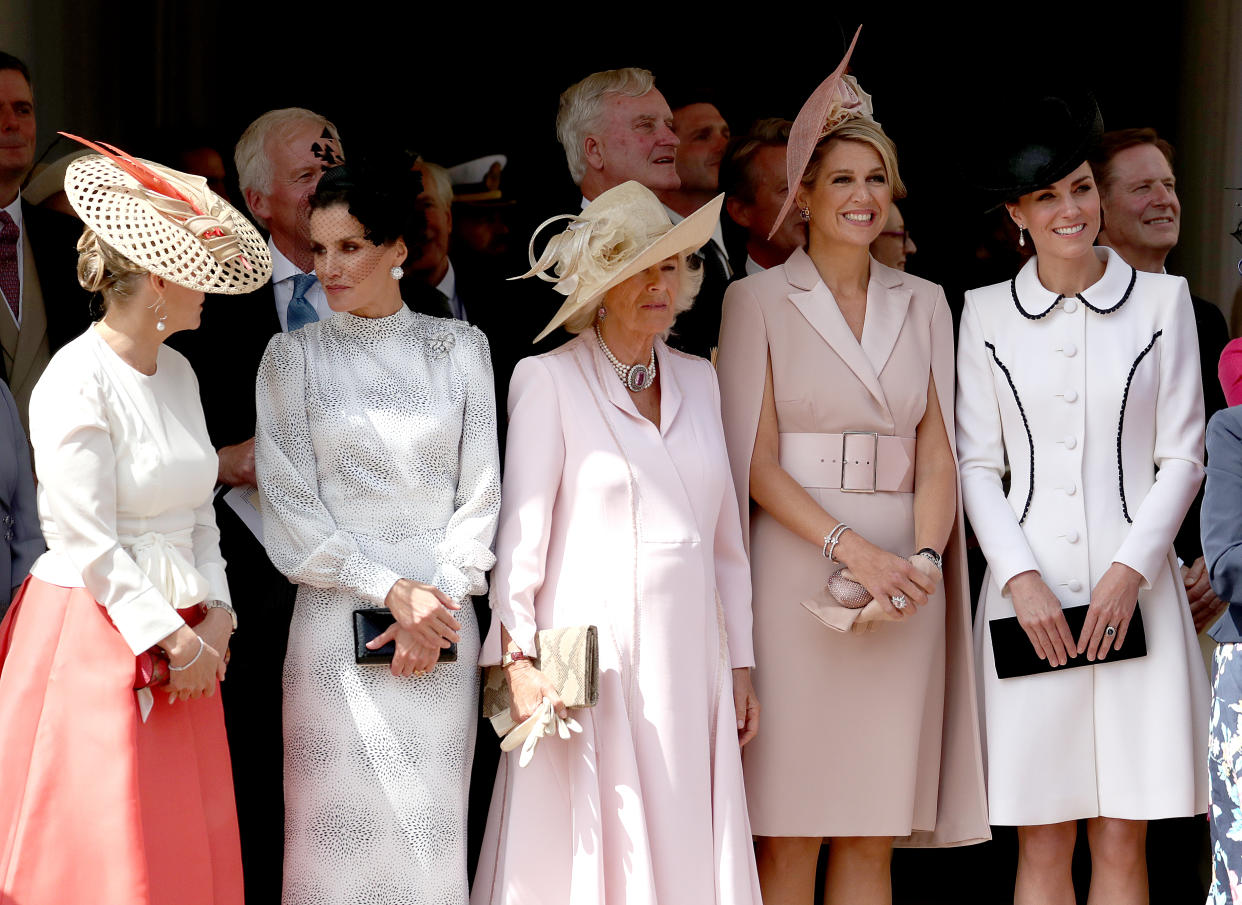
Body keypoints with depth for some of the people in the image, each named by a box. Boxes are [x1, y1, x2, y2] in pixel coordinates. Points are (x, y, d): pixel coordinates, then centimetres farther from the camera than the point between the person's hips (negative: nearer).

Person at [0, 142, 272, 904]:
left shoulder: (176, 372, 10)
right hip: (96, 638, -8)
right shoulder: (77, 383, -14)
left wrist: (216, 614, 0)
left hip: (183, 641, 8)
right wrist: (173, 639, -13)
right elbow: (91, 544, -16)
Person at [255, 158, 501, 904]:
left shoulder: (458, 347, 8)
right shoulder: (294, 355, 5)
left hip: (443, 613, 1)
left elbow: (479, 492, 6)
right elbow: (290, 505, -1)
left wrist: (439, 597, -7)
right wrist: (392, 589, -10)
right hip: (338, 617, -1)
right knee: (342, 828, -3)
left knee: (433, 826, 1)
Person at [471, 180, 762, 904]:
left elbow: (724, 535, 16)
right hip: (593, 665, -5)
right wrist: (517, 659, -13)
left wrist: (740, 666, 15)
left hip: (688, 660, 5)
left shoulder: (697, 381, 14)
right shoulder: (549, 381, -2)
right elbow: (520, 531, -5)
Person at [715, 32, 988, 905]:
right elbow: (755, 459, -3)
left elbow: (937, 451, 9)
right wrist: (855, 551, -15)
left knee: (874, 835, 3)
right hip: (797, 567, -3)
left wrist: (924, 557, -10)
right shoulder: (758, 300, 4)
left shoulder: (925, 304, 15)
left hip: (903, 579, 3)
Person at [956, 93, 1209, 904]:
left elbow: (1182, 457, 4)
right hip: (1030, 590, 1)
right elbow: (978, 465, 7)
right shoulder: (986, 314, 8)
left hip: (1135, 590, 0)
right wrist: (1021, 579, -7)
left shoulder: (1162, 300, 6)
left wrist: (1130, 571, -8)